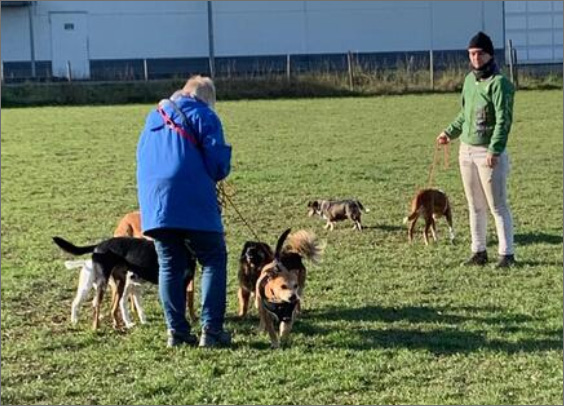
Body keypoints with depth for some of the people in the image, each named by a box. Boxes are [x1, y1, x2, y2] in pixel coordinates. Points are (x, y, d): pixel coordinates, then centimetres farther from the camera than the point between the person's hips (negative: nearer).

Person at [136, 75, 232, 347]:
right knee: (213, 261, 4)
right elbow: (218, 162, -7)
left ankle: (176, 330, 8)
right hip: (193, 202, -5)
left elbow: (142, 158, 24)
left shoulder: (154, 116, 20)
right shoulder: (204, 115, 1)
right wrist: (216, 175, 15)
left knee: (170, 266, 11)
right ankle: (211, 329, -3)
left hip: (153, 202, 5)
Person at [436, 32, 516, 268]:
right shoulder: (470, 80, 11)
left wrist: (494, 150, -26)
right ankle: (479, 252, 21)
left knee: (498, 206, -4)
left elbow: (504, 120, -20)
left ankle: (506, 254, 2)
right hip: (466, 151, 8)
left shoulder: (499, 83, -14)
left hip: (489, 153, -8)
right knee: (475, 206, 13)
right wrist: (450, 133, 19)